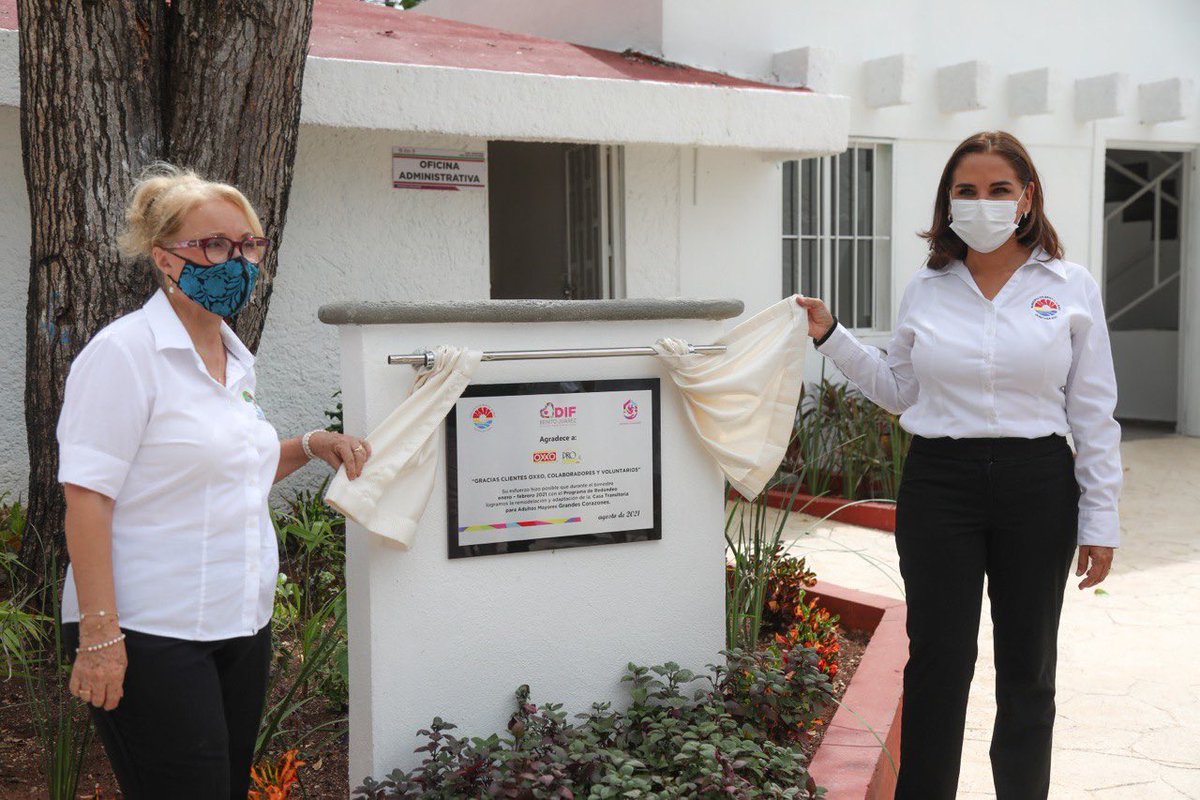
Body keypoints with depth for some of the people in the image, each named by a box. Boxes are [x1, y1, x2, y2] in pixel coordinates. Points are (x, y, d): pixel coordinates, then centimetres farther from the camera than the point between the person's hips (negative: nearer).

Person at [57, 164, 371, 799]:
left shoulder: (235, 358, 12)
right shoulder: (124, 352, -12)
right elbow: (88, 498, -17)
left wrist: (308, 447, 8)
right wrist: (100, 635, -21)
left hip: (241, 627, 8)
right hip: (151, 640, -8)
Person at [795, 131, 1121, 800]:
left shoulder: (1072, 288, 0)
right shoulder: (926, 291, 5)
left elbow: (1094, 416, 1)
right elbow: (899, 391, 14)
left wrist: (1101, 521, -2)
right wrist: (831, 336, 6)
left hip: (1037, 486, 0)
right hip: (940, 483, 1)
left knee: (1027, 666, 12)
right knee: (937, 661, 4)